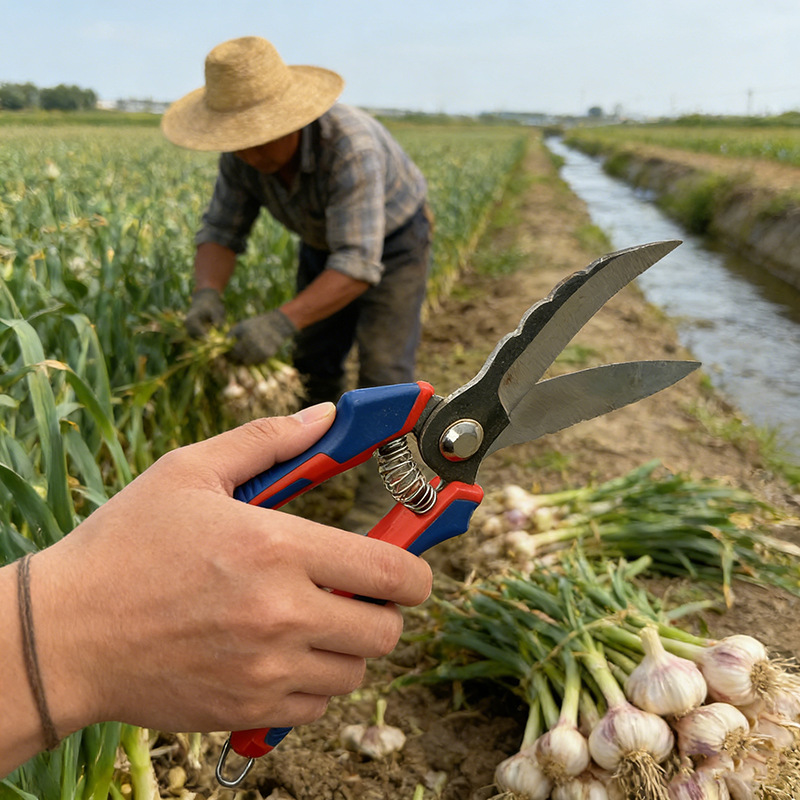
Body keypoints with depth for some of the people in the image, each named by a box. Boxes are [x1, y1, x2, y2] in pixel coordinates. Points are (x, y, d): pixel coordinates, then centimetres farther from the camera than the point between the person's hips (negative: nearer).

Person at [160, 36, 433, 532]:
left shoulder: (350, 148, -42)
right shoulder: (243, 154, -21)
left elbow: (358, 265, -46)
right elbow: (221, 231, -17)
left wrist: (282, 322, -56)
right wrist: (207, 296, -39)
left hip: (394, 240, -6)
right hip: (327, 241, 6)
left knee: (383, 366, -11)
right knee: (315, 358, 10)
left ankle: (378, 498, -1)